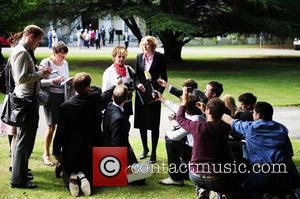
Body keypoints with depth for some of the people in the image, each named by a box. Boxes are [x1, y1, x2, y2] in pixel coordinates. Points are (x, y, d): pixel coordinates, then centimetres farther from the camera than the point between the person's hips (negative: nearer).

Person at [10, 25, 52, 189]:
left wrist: (39, 74, 11)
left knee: (24, 138, 21)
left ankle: (19, 171, 34)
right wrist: (40, 73, -14)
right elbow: (22, 78, -23)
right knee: (24, 140, -6)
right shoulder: (21, 52, -15)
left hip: (28, 98, 11)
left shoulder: (22, 51, 16)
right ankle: (18, 180, 0)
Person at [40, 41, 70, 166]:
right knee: (51, 126, -4)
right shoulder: (46, 63, -7)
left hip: (63, 97, 5)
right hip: (51, 97, -5)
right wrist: (53, 81, -22)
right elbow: (40, 81, -12)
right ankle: (46, 154, 9)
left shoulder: (65, 63, 10)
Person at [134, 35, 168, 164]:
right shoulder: (139, 57, 7)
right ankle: (145, 149, 28)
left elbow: (164, 77, -4)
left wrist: (159, 92, -15)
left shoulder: (160, 57, -5)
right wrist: (138, 84, -10)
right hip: (141, 93, 4)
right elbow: (136, 74, 11)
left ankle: (153, 153, 11)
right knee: (141, 123, 10)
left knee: (154, 124, 0)